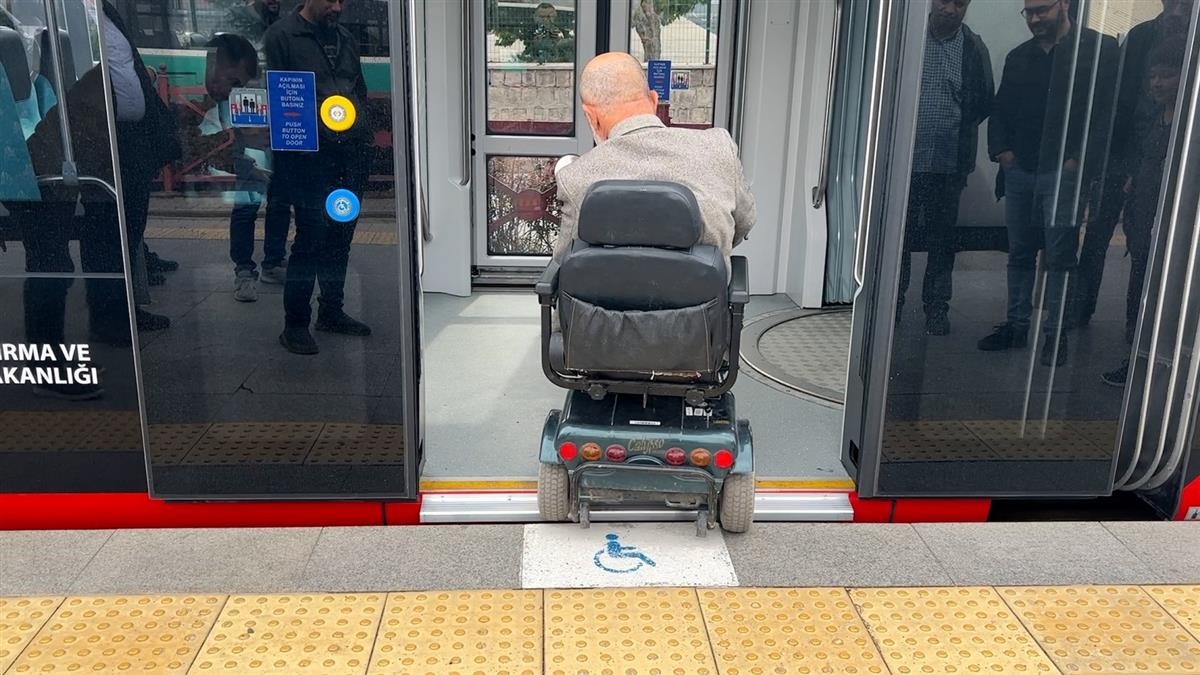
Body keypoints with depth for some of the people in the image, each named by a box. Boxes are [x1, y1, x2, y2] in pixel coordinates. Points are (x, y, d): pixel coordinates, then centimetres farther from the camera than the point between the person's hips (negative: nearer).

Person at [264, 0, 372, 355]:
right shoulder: (281, 35, -3)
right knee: (312, 238, -6)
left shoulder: (345, 37, 17)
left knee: (341, 236, 11)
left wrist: (363, 132, 10)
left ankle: (332, 311, 25)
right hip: (310, 156, -6)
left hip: (352, 152, 6)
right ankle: (295, 325, 5)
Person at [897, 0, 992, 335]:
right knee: (899, 233, 5)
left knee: (942, 238, 7)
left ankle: (937, 306, 17)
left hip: (949, 163, 1)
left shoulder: (974, 49, 4)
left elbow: (985, 103, 9)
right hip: (905, 157, -1)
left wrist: (959, 130, -2)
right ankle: (893, 301, 17)